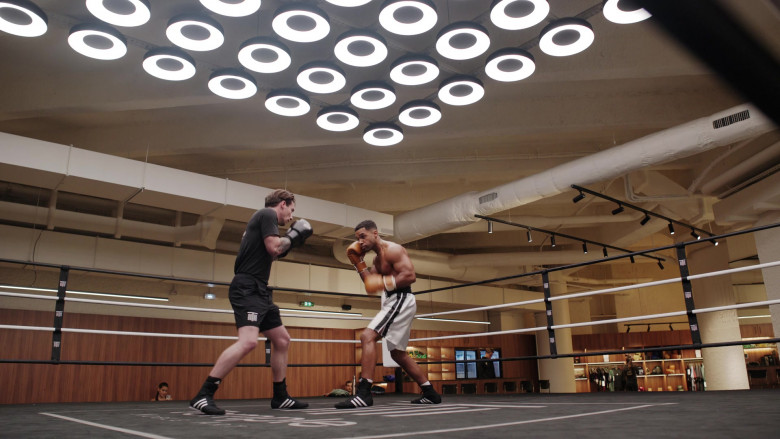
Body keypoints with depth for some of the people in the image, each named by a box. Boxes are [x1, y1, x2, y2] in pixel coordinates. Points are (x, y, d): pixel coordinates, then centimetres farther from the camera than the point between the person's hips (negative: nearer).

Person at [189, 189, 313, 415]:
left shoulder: (263, 219, 24)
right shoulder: (267, 214, -3)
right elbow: (273, 247, -17)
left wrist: (288, 243, 21)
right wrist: (292, 236, -1)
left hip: (259, 291, 11)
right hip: (248, 288, -11)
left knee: (282, 340, 13)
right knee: (248, 341, -25)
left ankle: (280, 397, 20)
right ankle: (203, 396, -22)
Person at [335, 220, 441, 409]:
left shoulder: (392, 250, -10)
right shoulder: (378, 258, 19)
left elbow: (410, 275, -20)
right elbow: (370, 283, 16)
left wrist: (384, 283, -27)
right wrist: (358, 262, 10)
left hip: (400, 300, -11)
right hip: (393, 302, 11)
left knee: (367, 336, -22)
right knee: (398, 353, 17)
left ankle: (364, 393, -26)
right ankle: (430, 393, 25)